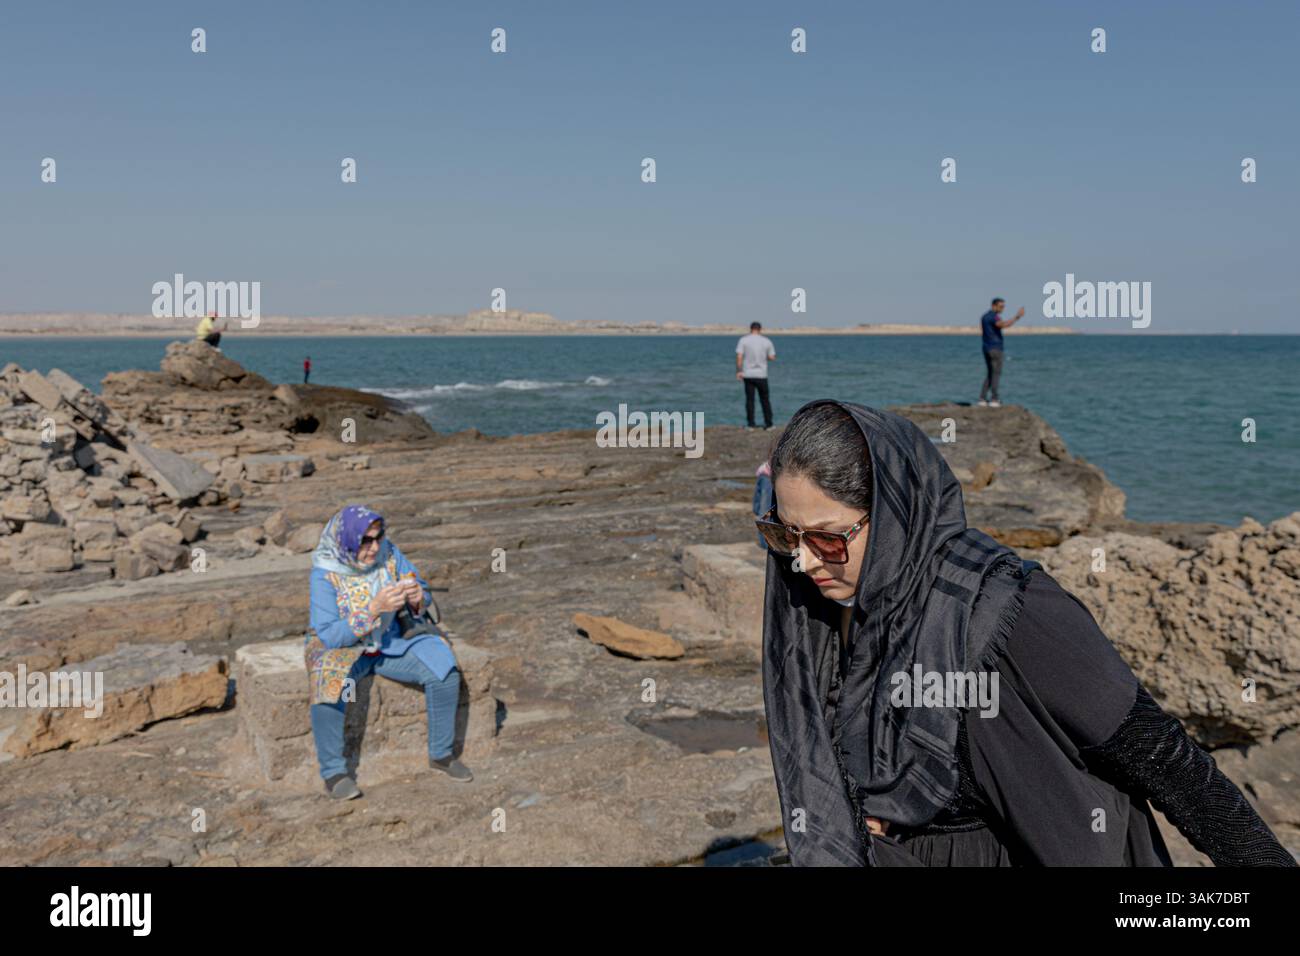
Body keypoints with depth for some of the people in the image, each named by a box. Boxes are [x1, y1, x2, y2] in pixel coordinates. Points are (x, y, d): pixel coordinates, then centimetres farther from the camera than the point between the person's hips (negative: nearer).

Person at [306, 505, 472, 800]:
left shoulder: (388, 552, -11)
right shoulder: (325, 573, -22)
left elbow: (424, 593, 0)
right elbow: (329, 637, -25)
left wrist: (418, 597, -26)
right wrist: (374, 608, -35)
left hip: (387, 642, 4)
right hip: (338, 646, -4)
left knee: (443, 670, -17)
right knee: (329, 687, -36)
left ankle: (441, 753, -1)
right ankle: (333, 772, -18)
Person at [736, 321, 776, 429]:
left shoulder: (743, 340, -3)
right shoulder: (766, 341, 0)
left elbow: (739, 356, -9)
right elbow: (772, 358, 2)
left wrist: (738, 371, -5)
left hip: (748, 374, 0)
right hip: (761, 375, 0)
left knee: (749, 399, 5)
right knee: (765, 399, 9)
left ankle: (751, 424, 4)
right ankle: (768, 423, 10)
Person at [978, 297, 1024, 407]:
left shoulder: (984, 317, 14)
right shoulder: (994, 317, -15)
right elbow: (1004, 325, -34)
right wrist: (1017, 317, -38)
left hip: (986, 348, 9)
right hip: (995, 348, -9)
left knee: (989, 374, 13)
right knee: (996, 374, -5)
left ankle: (982, 399, 8)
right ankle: (994, 400, -7)